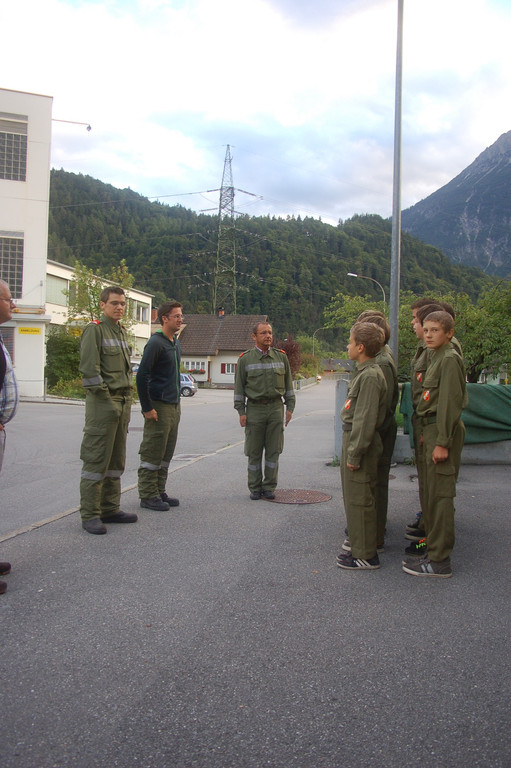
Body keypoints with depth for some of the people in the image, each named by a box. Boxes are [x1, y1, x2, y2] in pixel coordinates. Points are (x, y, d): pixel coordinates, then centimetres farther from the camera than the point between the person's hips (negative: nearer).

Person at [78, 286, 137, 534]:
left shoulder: (122, 332, 18)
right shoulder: (94, 329, -8)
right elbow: (89, 369, -15)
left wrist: (127, 399, 12)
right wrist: (106, 398, -15)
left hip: (123, 402, 9)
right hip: (103, 403, -8)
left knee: (116, 460, 12)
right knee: (96, 460, -5)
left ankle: (110, 509, 21)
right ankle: (90, 515, 2)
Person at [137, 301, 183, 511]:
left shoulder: (176, 343, 15)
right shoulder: (156, 343, -13)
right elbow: (142, 376, -18)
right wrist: (147, 408, -18)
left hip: (174, 407, 9)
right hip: (159, 407, -9)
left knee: (166, 454, 14)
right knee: (152, 453, -2)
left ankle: (159, 492, 23)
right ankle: (148, 496, 7)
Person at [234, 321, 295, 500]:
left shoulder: (281, 356, 7)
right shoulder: (245, 359, 0)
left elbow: (288, 384, 12)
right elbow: (239, 387, 2)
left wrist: (290, 407, 6)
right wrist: (241, 412, -3)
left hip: (276, 408, 2)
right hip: (254, 409, -2)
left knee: (273, 450, 4)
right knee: (254, 452, 3)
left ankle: (269, 487, 14)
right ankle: (255, 488, 13)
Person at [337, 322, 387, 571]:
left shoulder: (370, 376, -19)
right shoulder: (364, 372, 13)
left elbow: (365, 420, -23)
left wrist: (354, 454, -21)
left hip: (361, 445, -11)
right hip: (353, 440, 11)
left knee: (359, 501, -2)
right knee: (354, 499, 18)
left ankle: (366, 556, 8)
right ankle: (360, 548, 30)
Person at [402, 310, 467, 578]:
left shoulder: (450, 359, -13)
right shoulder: (436, 357, 17)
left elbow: (449, 403, -18)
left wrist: (442, 442, -20)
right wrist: (426, 433, 15)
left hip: (444, 431, -10)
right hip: (432, 429, 10)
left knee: (440, 495, -6)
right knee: (431, 493, 13)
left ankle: (440, 561, 0)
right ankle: (434, 550, 23)